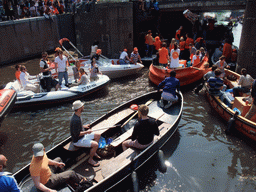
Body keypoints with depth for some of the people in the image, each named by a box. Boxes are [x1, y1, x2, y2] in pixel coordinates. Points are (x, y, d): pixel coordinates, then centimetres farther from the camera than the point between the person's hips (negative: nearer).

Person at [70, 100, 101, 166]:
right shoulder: (76, 120, -31)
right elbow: (77, 134, -28)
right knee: (95, 145, -23)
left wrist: (84, 126, 7)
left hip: (82, 136, 10)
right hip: (78, 140, -10)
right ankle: (90, 159, 1)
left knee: (98, 135, 11)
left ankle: (93, 152, 22)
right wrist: (86, 132, -20)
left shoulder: (77, 115, 1)